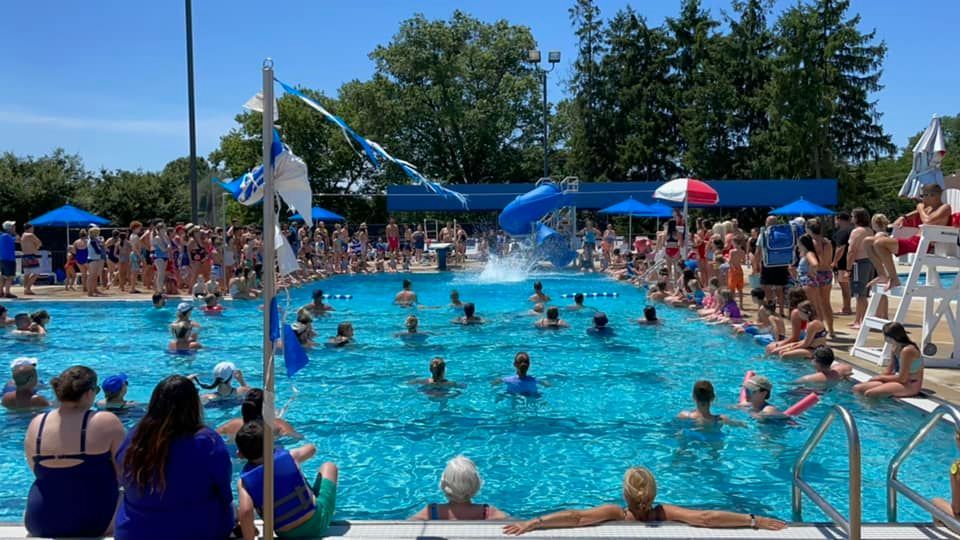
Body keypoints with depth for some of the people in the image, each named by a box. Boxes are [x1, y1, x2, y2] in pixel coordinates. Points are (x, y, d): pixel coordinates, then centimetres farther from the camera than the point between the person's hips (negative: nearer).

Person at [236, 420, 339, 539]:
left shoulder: (244, 481, -16)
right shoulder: (288, 456, -14)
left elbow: (245, 512, -33)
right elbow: (312, 449, 8)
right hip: (316, 524, -1)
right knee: (329, 467, 22)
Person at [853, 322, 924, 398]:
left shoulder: (907, 350, -23)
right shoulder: (895, 348, 5)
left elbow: (902, 378, -21)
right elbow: (889, 372, 12)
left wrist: (881, 377, -9)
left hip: (910, 386, -9)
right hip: (899, 380, 9)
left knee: (869, 393, -28)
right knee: (857, 388, -2)